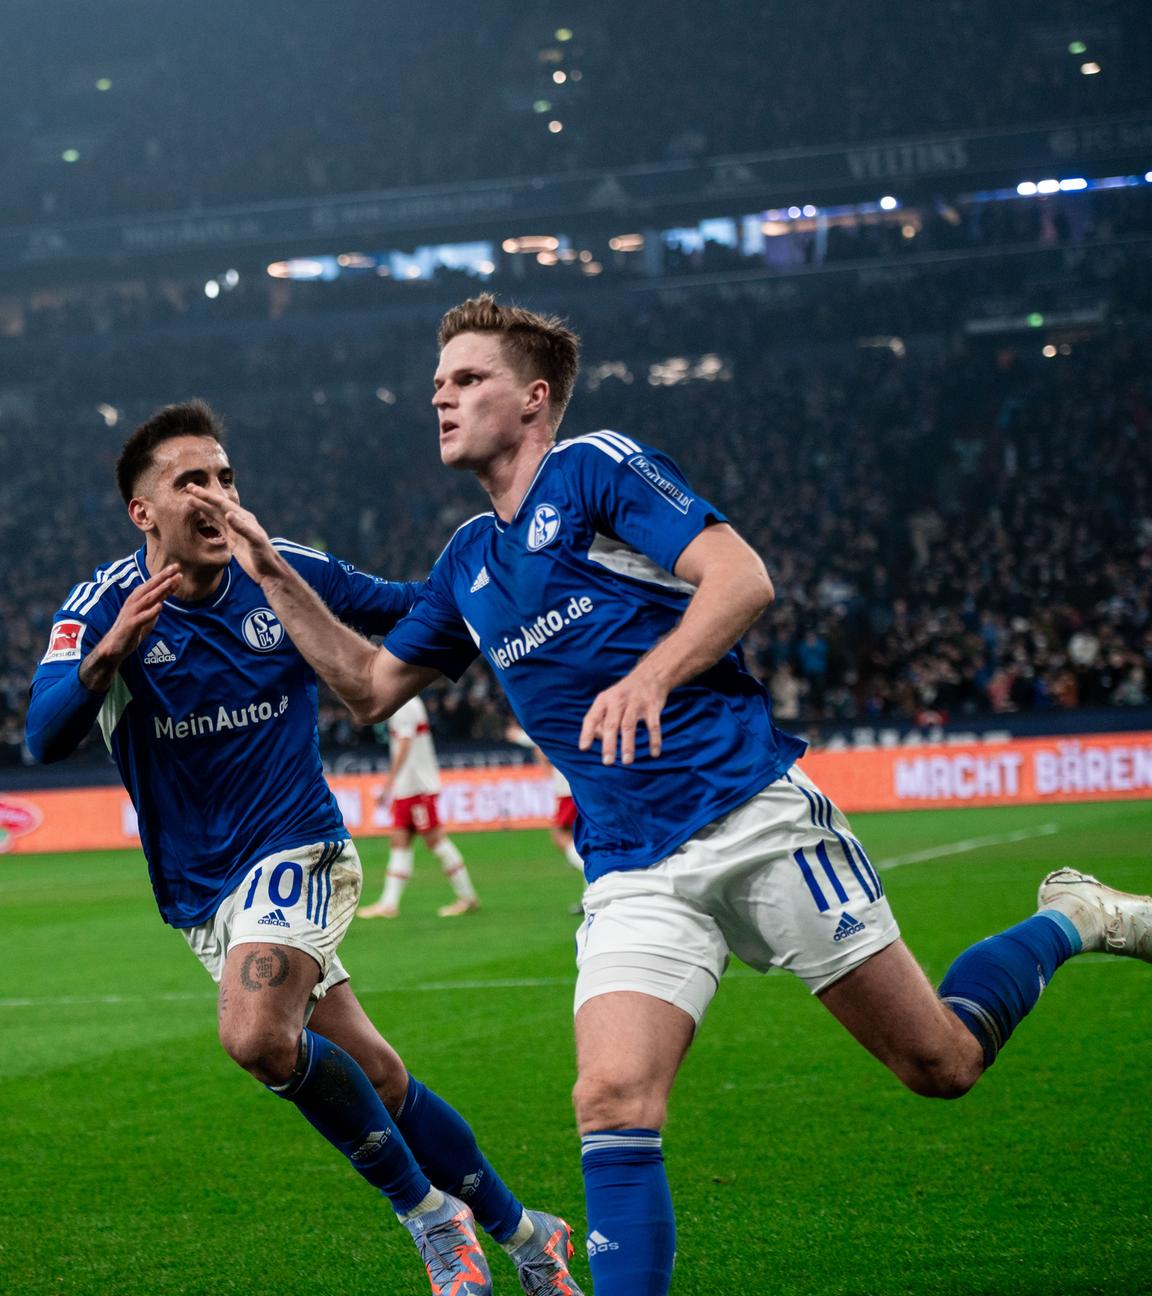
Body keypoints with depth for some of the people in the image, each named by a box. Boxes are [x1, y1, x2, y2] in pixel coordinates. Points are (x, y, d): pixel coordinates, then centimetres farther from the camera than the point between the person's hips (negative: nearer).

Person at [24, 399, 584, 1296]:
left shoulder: (287, 574, -5)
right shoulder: (103, 607, -9)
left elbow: (424, 613, 9)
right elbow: (46, 739, -22)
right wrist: (105, 656, -40)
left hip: (294, 850, -2)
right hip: (201, 892, 2)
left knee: (257, 1036, -28)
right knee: (372, 1078, 3)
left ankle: (431, 1214, -10)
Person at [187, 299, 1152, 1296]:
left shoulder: (600, 468, -2)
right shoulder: (468, 562, 19)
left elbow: (743, 578, -14)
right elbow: (369, 686, 28)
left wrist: (649, 677, -29)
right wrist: (274, 574, 19)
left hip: (757, 813, -5)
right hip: (634, 873, 5)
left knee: (941, 1064, 0)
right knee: (613, 1101, -18)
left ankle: (1071, 923, 27)